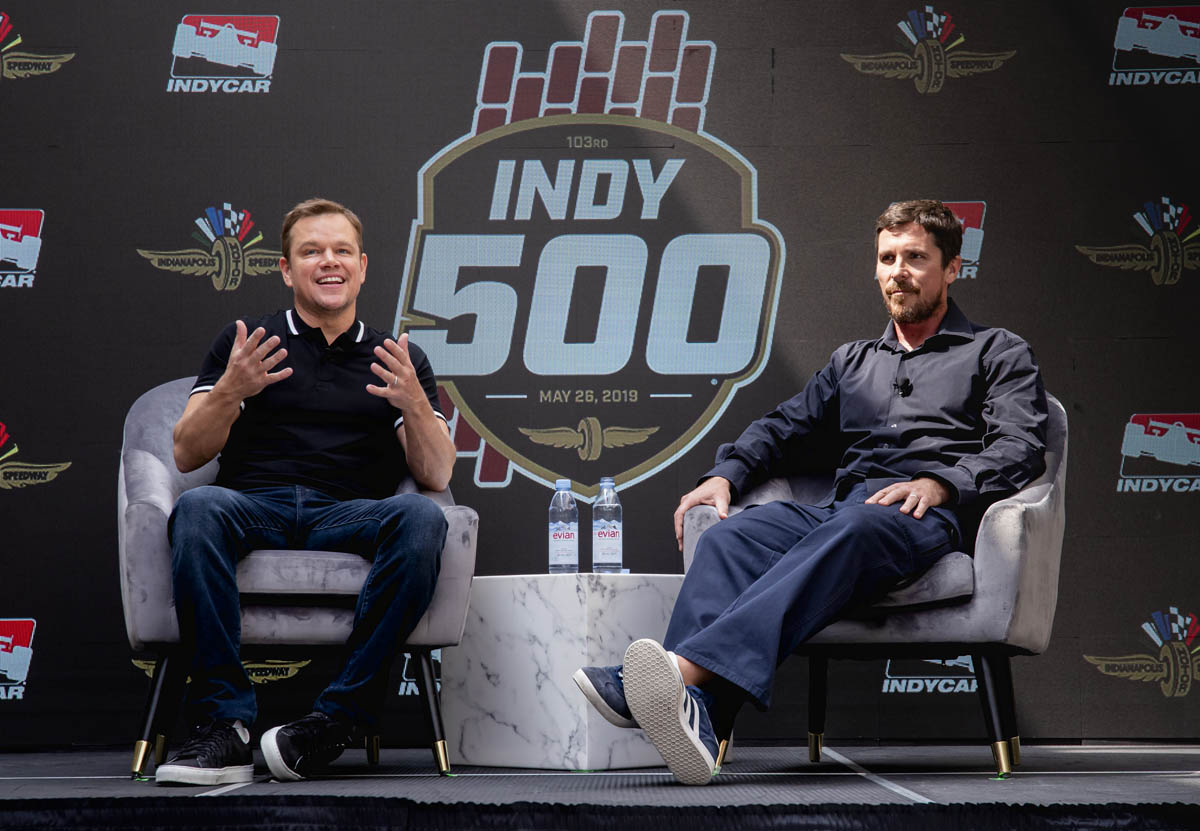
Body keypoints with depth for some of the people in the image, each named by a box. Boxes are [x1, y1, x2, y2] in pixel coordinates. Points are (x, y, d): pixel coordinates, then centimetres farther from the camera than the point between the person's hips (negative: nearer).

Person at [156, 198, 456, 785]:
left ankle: (338, 718, -33)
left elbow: (436, 476, 9)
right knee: (198, 509, -36)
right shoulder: (243, 344, 17)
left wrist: (414, 402, -10)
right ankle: (223, 726, -36)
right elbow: (187, 455, 7)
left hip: (350, 516, 1)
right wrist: (231, 391, -11)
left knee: (420, 517, -33)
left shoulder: (399, 361, 19)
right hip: (254, 508, -1)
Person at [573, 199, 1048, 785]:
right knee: (732, 537, -28)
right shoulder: (853, 362, 36)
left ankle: (690, 664, -62)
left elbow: (1021, 448, 2)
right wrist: (727, 473, 5)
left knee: (848, 530, -40)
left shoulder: (998, 353, 19)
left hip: (929, 517, -5)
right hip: (840, 507, 5)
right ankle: (693, 713, -54)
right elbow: (786, 427, 27)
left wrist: (940, 483, -16)